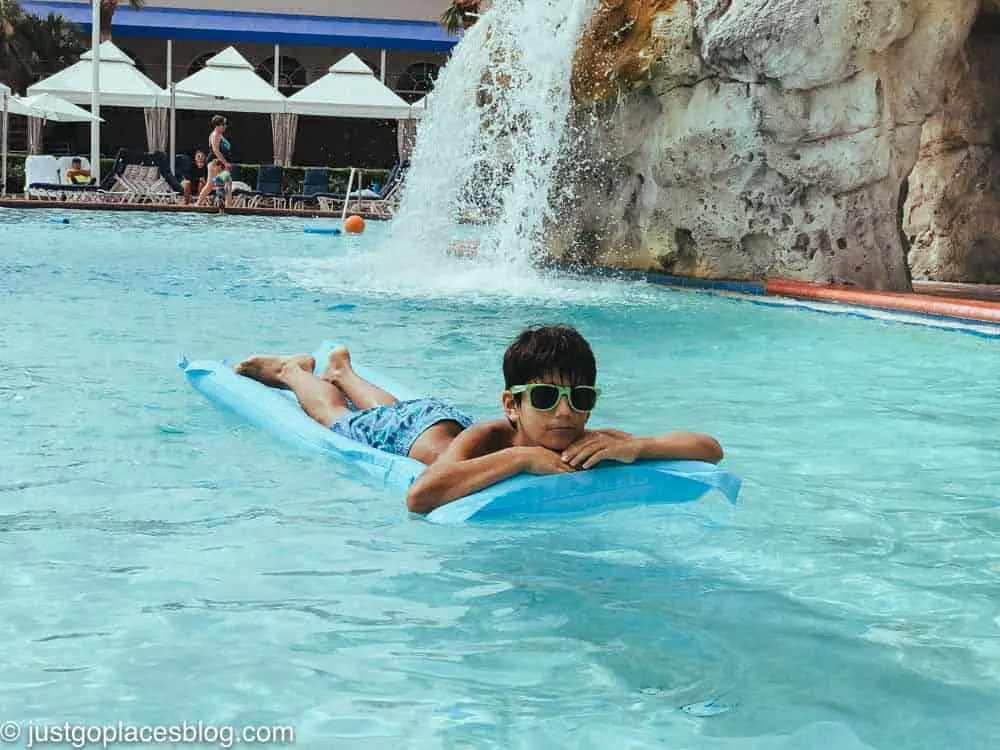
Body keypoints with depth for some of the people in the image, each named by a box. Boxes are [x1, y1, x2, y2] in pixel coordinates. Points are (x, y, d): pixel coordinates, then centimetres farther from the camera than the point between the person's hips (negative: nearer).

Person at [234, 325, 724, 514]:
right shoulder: (490, 438, -50)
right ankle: (295, 371, 57)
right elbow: (418, 498, -68)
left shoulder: (589, 446, -39)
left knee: (388, 411, 37)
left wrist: (637, 447, -59)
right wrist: (521, 458, -66)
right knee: (338, 419, 28)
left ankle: (342, 369, 67)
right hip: (415, 429, -5)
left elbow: (711, 450, -42)